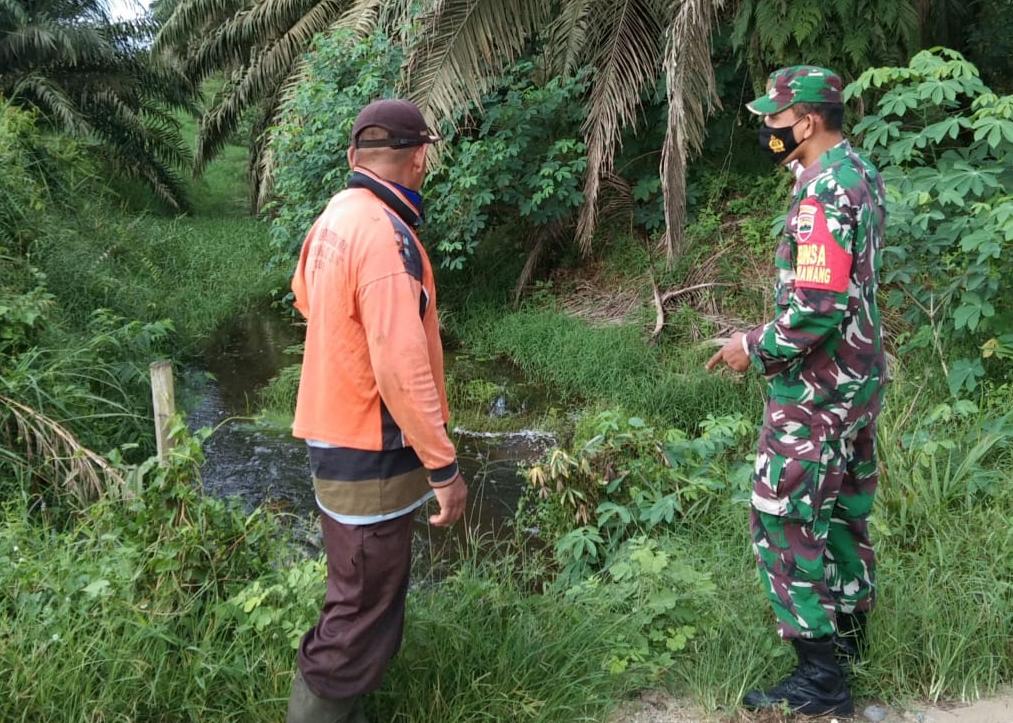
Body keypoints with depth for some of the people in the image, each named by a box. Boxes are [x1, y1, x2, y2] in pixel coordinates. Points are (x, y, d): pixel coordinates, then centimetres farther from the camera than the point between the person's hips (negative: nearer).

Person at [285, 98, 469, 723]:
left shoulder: (334, 218, 5)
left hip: (337, 435, 10)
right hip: (372, 453, -10)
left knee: (356, 598, 25)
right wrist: (443, 465, -23)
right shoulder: (386, 234, -24)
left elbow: (305, 297, 25)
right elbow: (401, 368, -29)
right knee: (365, 618, 3)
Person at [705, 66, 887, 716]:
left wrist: (755, 348, -15)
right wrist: (773, 334, 15)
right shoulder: (862, 174, 9)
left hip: (817, 388, -10)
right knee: (842, 505, 21)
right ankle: (850, 629, 37)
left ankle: (822, 677, 5)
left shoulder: (823, 192, -22)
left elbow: (816, 311, -28)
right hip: (858, 375, 10)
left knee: (784, 519, -3)